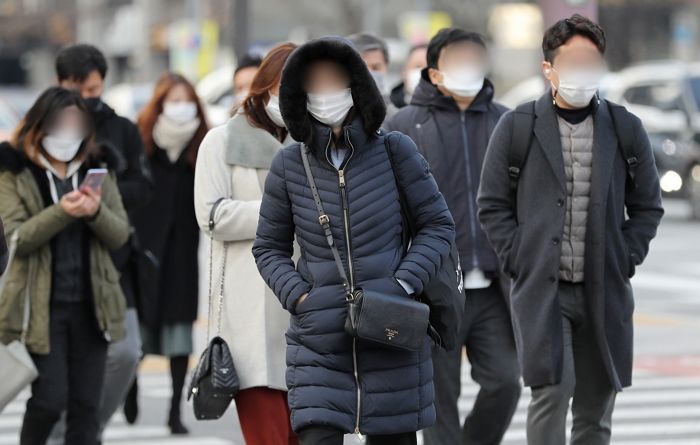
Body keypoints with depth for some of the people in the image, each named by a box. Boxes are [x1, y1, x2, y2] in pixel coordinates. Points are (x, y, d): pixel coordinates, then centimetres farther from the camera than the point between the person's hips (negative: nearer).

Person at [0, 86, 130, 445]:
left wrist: (96, 212, -18)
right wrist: (61, 212, -24)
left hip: (91, 304, 4)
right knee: (50, 398, -7)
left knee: (86, 403, 4)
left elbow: (120, 235, 3)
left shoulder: (97, 168, 9)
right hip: (41, 306, -4)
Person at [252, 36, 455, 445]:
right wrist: (298, 296, -6)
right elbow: (269, 248, 11)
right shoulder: (289, 165, 0)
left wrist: (403, 284, -8)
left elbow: (439, 225, 5)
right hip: (320, 342, 0)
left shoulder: (395, 152, -2)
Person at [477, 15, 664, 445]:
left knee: (596, 410, 8)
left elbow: (648, 206, 12)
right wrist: (520, 260, -6)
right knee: (552, 390, -16)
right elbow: (493, 204, 4)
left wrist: (626, 259, 1)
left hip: (605, 291, 3)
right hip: (541, 286, -3)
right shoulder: (517, 127, 0)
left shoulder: (625, 128, 6)